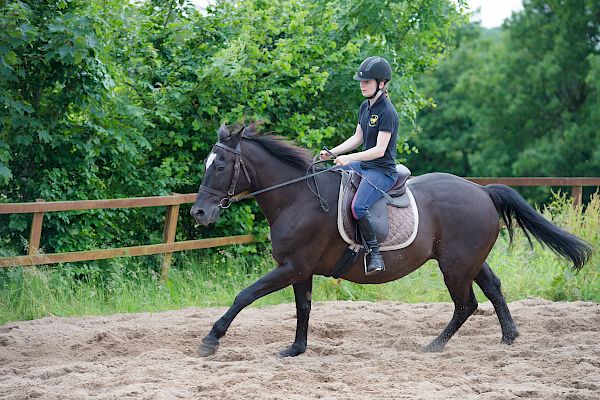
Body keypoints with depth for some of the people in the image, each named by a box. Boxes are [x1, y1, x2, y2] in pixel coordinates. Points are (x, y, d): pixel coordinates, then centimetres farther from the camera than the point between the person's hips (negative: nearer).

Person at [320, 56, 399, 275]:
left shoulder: (387, 112, -17)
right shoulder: (365, 107, 11)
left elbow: (379, 150, -22)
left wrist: (350, 158, -29)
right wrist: (332, 153, 6)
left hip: (382, 171, -10)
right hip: (363, 165, 10)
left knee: (358, 207, -30)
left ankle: (375, 253, -18)